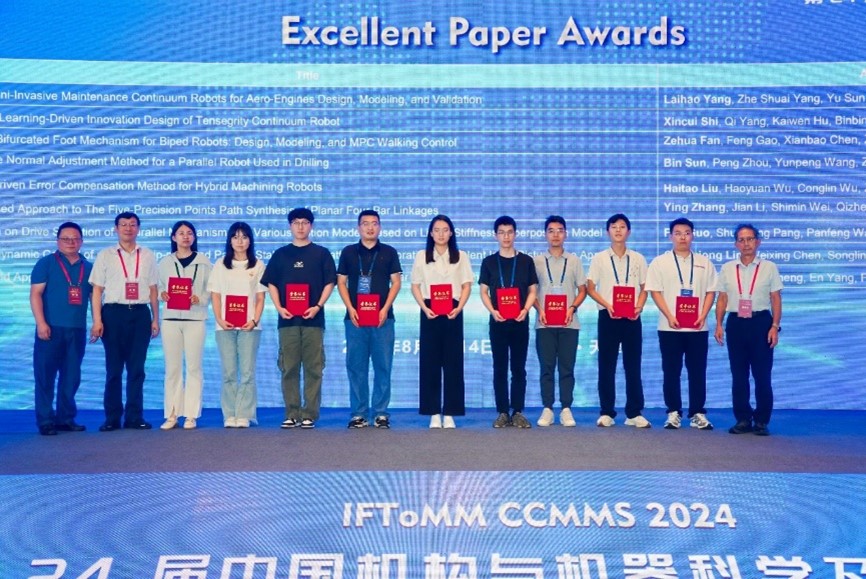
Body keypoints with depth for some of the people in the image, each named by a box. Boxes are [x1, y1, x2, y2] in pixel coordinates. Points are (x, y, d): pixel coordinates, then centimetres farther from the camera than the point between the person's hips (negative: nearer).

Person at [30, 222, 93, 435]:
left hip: (77, 330, 4)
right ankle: (45, 421, 4)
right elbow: (35, 294, -5)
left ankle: (66, 418, 17)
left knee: (71, 377, 8)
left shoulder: (88, 267, 13)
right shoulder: (46, 263, 2)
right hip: (51, 328, -4)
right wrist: (41, 323, -14)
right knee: (45, 376, -1)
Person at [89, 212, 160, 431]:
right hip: (114, 313, -1)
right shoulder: (105, 255, 6)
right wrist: (97, 320, -5)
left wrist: (155, 319, 8)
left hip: (140, 314, 2)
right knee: (113, 369, 2)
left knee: (137, 369, 4)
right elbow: (97, 290, 3)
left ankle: (135, 417, 10)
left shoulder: (148, 256, 11)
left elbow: (153, 290, 12)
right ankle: (112, 418, 9)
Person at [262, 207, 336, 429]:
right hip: (287, 319, 2)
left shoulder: (321, 253, 7)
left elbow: (329, 283, 4)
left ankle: (310, 414, 3)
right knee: (288, 368, 3)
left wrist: (318, 306, -10)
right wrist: (279, 307, -4)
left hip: (313, 319, -2)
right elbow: (271, 284, 11)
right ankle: (292, 414, 9)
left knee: (313, 368, -1)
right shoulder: (280, 254, 12)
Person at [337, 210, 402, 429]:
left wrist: (385, 309, -7)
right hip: (355, 317, 1)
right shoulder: (348, 252, 10)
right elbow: (341, 282, 8)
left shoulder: (389, 252, 8)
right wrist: (350, 308, -6)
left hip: (382, 317, 0)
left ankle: (381, 413, 7)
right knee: (356, 366, 2)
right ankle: (358, 413, 8)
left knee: (383, 365, 0)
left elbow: (396, 282, 5)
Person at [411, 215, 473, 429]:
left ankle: (449, 413, 3)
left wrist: (459, 308, -10)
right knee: (430, 362, -1)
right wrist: (424, 308, -9)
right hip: (430, 313, 0)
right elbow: (415, 286, 6)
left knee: (453, 362, -1)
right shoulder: (421, 256, 8)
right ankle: (434, 413, 4)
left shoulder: (460, 257, 9)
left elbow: (466, 286, 5)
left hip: (453, 313, 0)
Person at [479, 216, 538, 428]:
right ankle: (503, 412, 8)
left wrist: (525, 310, -11)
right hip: (498, 322, 0)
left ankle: (518, 412, 9)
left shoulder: (526, 261, 6)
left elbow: (532, 290, 6)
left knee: (519, 368, 3)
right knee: (500, 368, 3)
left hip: (520, 321, 0)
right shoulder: (489, 262, 6)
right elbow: (484, 291, 5)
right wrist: (492, 311, -12)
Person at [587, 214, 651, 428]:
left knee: (633, 366, 3)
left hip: (632, 318, 1)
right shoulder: (599, 258, 4)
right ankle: (606, 413, 8)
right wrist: (607, 305, -13)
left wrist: (639, 306, -9)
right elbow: (590, 288, 2)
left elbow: (644, 288, 10)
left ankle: (634, 413, 9)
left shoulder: (638, 259, 9)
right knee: (606, 366, 2)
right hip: (608, 316, -1)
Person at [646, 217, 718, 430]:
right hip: (670, 327, -1)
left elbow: (710, 292, 8)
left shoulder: (704, 262, 9)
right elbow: (655, 292, -2)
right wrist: (669, 316, -12)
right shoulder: (660, 262, 3)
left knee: (698, 371, 4)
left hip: (697, 327, 1)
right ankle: (673, 413, 11)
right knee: (671, 371, 3)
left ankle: (698, 413, 11)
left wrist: (702, 316, -7)